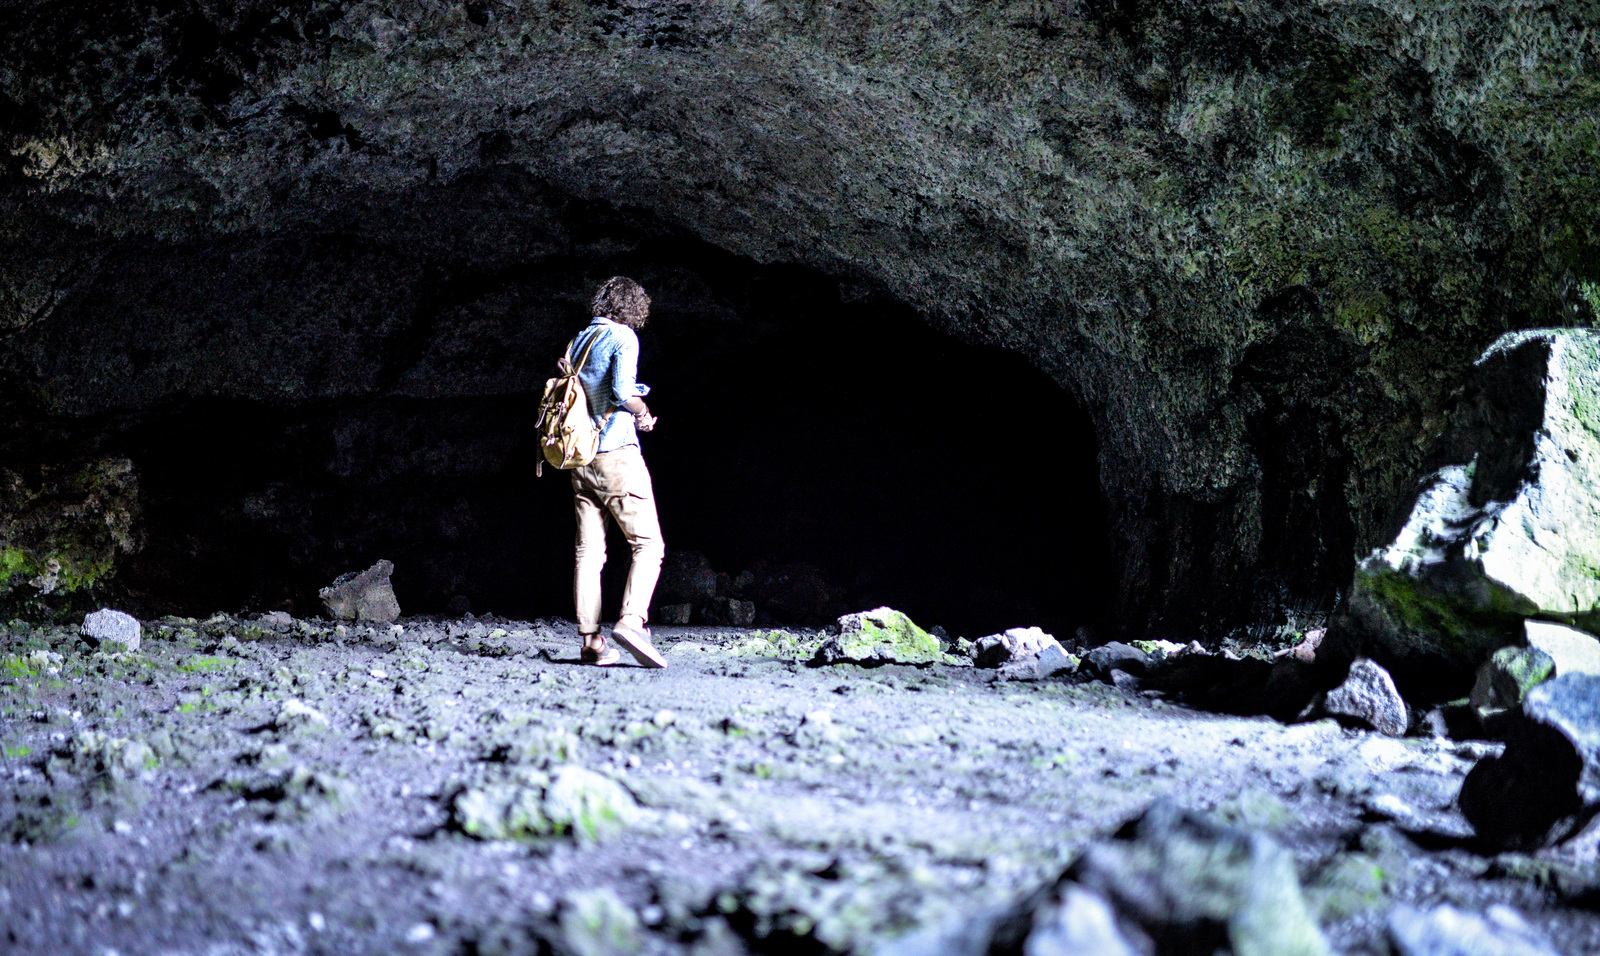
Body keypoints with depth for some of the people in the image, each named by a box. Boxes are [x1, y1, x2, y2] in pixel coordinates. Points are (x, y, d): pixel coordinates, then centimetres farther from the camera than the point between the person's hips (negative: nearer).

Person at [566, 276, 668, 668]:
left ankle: (590, 640, 2)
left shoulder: (577, 343, 17)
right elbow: (622, 389, -18)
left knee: (589, 551, 5)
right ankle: (632, 621, -24)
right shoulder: (623, 336, -4)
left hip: (580, 458, 7)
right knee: (648, 544, -6)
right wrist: (643, 413, 1)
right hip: (616, 453, -7)